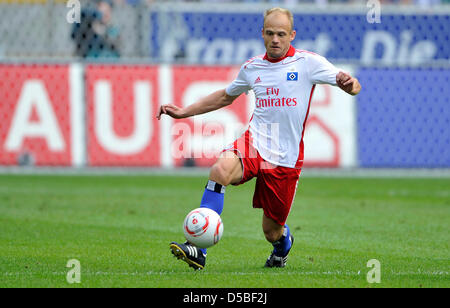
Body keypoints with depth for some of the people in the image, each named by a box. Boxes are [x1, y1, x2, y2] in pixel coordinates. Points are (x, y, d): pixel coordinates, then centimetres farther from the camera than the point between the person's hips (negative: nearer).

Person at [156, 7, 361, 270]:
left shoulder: (308, 62, -3)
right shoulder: (252, 68, 9)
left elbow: (354, 87, -6)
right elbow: (226, 96, 28)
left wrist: (349, 84, -31)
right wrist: (184, 112, 23)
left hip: (286, 159, -2)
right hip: (254, 144, 2)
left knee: (272, 232, 5)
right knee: (221, 169, -33)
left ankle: (284, 242, 47)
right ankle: (198, 250, -35)